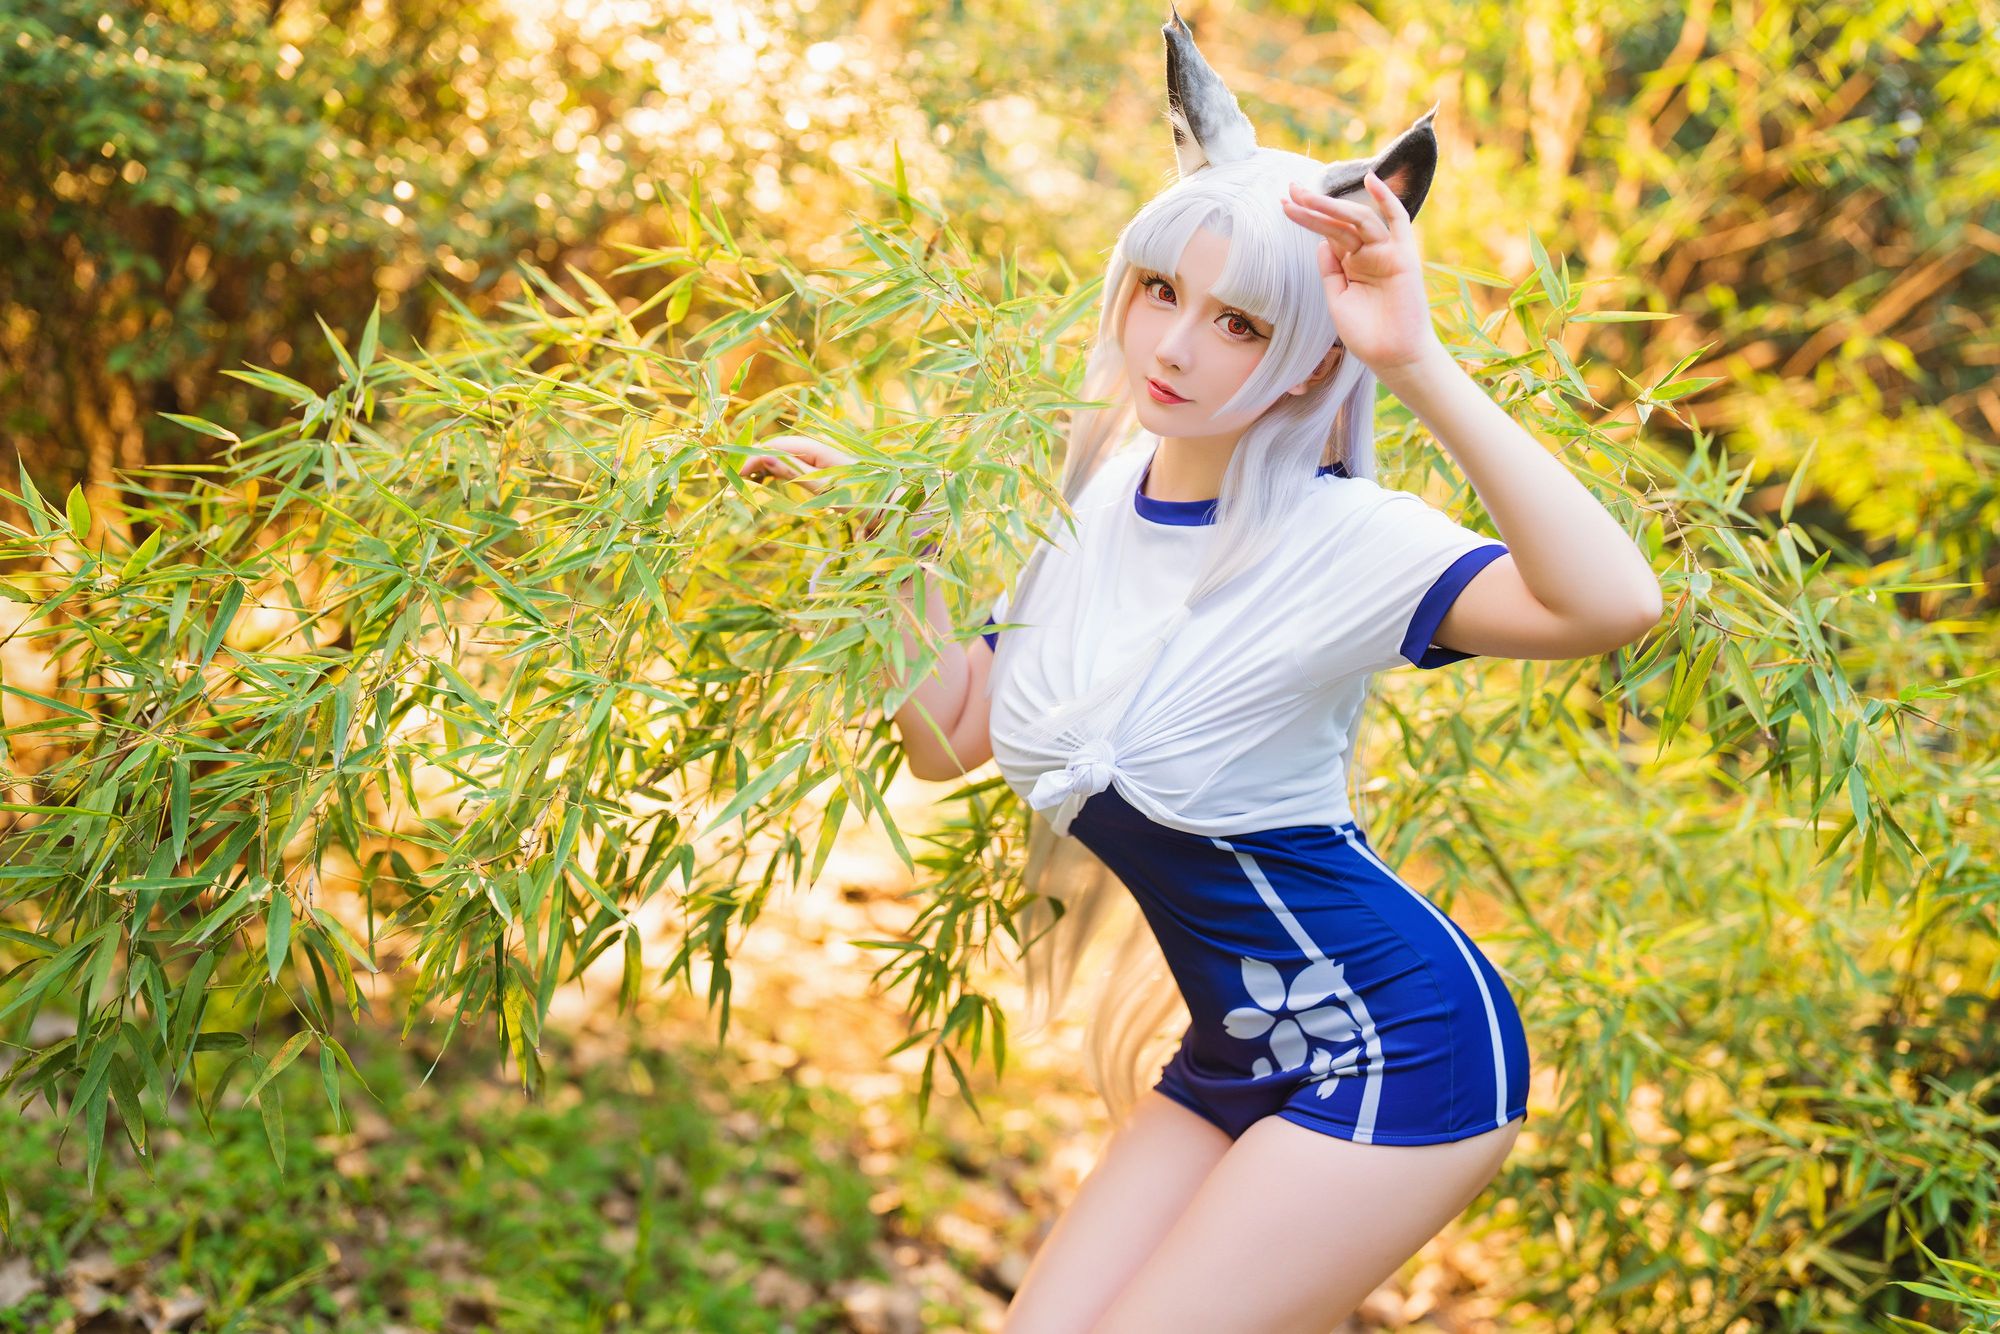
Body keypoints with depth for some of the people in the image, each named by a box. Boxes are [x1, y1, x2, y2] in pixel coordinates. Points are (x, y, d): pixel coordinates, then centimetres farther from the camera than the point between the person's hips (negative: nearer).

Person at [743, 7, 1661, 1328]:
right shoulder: (1098, 498, 2)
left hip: (1403, 1052, -7)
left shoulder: (1341, 541, -20)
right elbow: (949, 738, 9)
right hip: (1235, 1063, 7)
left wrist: (1421, 361, -38)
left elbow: (1613, 601, -38)